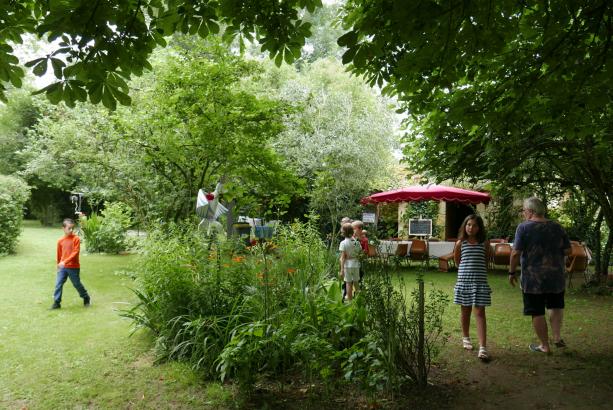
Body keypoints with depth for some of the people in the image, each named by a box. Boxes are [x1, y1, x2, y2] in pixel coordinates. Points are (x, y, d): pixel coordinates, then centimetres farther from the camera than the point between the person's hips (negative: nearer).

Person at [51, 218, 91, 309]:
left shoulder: (76, 239, -10)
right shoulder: (60, 241, 2)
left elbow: (75, 253, -17)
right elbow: (59, 254, 14)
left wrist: (65, 261, -25)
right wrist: (59, 264, 20)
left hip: (74, 267, -3)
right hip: (62, 267, 3)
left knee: (77, 284, 8)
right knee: (58, 284, -1)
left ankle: (86, 298, 27)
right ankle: (57, 302, 9)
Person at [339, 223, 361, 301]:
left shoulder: (343, 243, -11)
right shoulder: (356, 242, 1)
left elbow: (343, 257, -13)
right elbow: (360, 254, 3)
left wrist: (342, 270, -12)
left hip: (347, 264, -4)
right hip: (356, 264, 4)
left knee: (348, 283, 6)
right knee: (356, 282, 17)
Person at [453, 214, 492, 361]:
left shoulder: (484, 243, 1)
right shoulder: (460, 243, 0)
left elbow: (485, 261, 13)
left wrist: (478, 271, 9)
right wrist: (467, 270, 10)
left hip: (480, 281, -1)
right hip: (464, 280, 1)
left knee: (480, 313, -6)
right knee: (465, 311, 14)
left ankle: (483, 347, -9)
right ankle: (465, 338, 34)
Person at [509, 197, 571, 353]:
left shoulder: (524, 227, -12)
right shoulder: (557, 227, 1)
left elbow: (516, 253, -16)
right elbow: (567, 251, 3)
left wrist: (511, 272, -5)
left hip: (533, 278, -4)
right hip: (556, 276, 4)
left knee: (537, 313, 8)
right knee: (556, 306, 26)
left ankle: (545, 346, 16)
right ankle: (557, 337, 17)